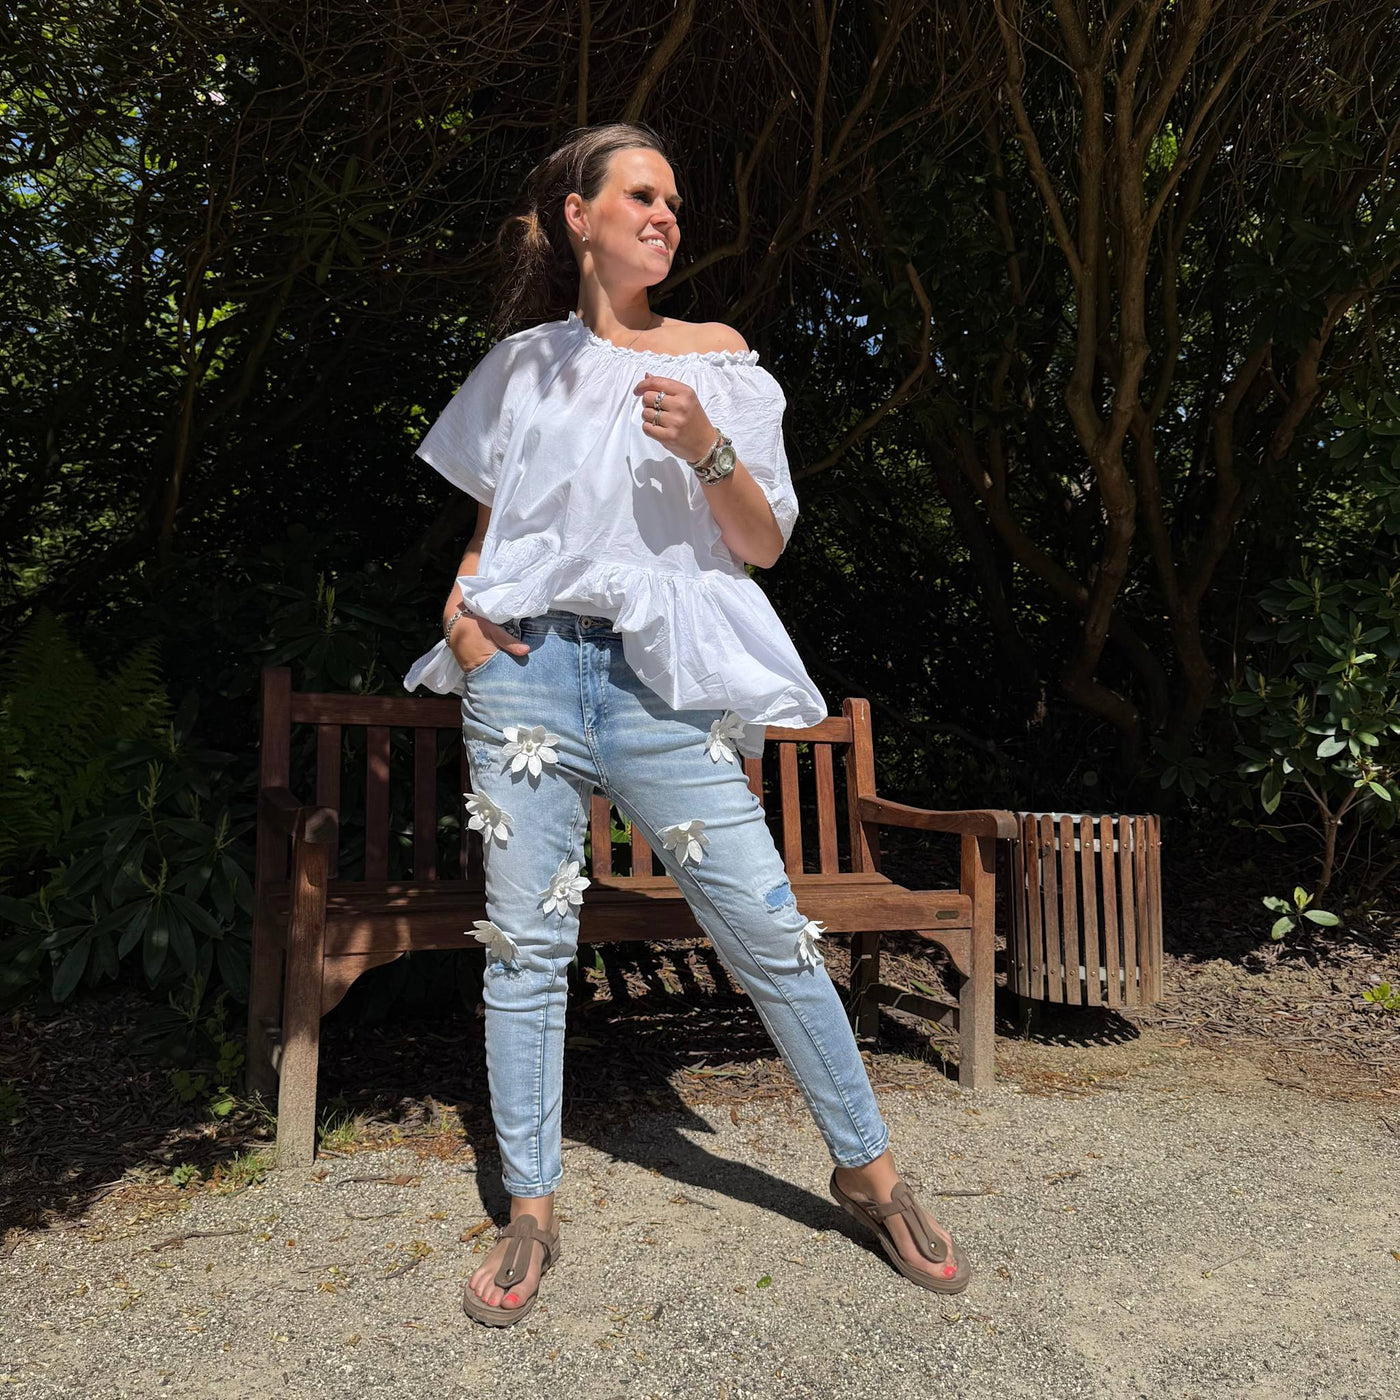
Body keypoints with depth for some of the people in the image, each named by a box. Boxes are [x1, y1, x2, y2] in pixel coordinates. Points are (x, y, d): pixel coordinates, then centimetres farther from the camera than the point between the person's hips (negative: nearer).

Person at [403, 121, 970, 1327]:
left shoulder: (716, 357, 11)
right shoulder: (521, 366, 15)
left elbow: (766, 542, 6)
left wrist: (709, 449, -11)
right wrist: (461, 601, 3)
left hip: (662, 678, -1)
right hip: (525, 667, 2)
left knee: (768, 925, -4)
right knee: (524, 941, 3)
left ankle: (869, 1168, 18)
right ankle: (532, 1210, 20)